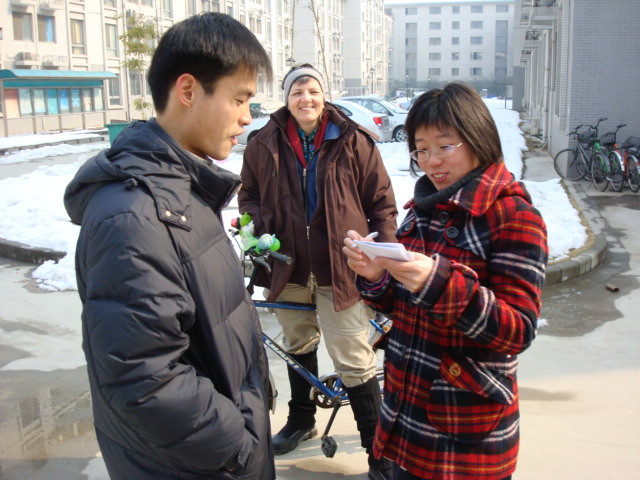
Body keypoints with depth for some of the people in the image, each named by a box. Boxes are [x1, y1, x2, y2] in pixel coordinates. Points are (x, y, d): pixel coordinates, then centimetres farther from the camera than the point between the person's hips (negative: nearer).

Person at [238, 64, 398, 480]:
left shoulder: (353, 141, -5)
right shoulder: (265, 145, 1)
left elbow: (382, 202, 0)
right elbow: (249, 195, 14)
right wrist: (259, 228, -5)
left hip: (340, 268, -3)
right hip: (288, 265, 4)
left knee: (355, 361, -5)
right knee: (299, 344, 23)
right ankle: (301, 419, 47)